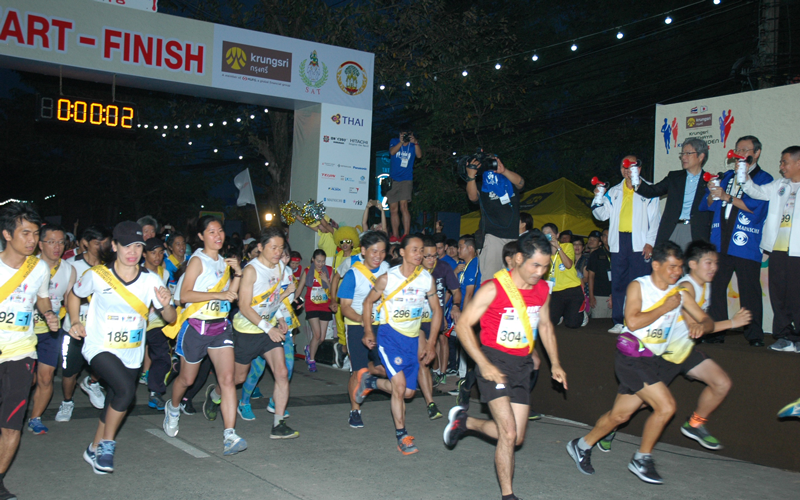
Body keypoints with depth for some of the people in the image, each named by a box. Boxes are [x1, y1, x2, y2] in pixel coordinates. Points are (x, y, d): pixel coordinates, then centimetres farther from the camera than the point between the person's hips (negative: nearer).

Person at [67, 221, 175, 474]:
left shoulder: (151, 280, -5)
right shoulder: (96, 275, -10)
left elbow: (170, 318, -3)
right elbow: (73, 296, 10)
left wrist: (166, 304, -25)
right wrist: (76, 322, -7)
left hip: (132, 353, 4)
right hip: (100, 348, -4)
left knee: (116, 401, 14)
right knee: (126, 390, -25)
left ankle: (95, 449, 39)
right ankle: (107, 443, -3)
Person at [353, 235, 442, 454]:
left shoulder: (427, 278, -3)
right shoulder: (388, 278, -11)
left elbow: (436, 310, 7)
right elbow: (369, 301, 4)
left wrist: (431, 344, 6)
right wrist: (368, 332, 2)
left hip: (412, 338, 4)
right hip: (389, 334, -4)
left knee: (408, 392, 7)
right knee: (400, 385, -16)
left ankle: (370, 381, 32)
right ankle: (402, 436, 0)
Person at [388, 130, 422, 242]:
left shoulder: (413, 145, 6)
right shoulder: (394, 142, 8)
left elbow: (419, 155, -12)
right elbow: (392, 152, -12)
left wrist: (415, 143, -26)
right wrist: (401, 142, -25)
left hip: (406, 179, -3)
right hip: (393, 180, 3)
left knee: (403, 206, -19)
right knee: (393, 209, 6)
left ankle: (406, 235, -22)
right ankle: (395, 236, 13)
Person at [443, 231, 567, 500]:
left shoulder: (543, 290, 3)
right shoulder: (494, 288, -16)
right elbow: (463, 324, -14)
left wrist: (555, 363, 11)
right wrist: (484, 364, -20)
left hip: (522, 365, 7)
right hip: (494, 361, -6)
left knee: (516, 437, 9)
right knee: (509, 434, -14)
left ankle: (464, 421, 32)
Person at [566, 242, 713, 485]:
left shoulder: (679, 293, 7)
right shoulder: (638, 286, -9)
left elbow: (707, 321, 11)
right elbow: (633, 321, -21)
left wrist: (700, 326, -13)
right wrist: (665, 307, -16)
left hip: (654, 360, 6)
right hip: (631, 358, -6)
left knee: (620, 414, 9)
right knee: (666, 406, -15)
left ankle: (582, 446, 29)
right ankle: (641, 460, 4)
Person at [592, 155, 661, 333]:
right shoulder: (614, 192, 18)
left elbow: (655, 219, 2)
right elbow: (602, 215, 14)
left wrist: (650, 242, -7)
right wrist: (598, 198, -3)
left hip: (639, 243, -4)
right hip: (618, 243, 4)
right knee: (618, 283, 2)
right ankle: (619, 322, 8)